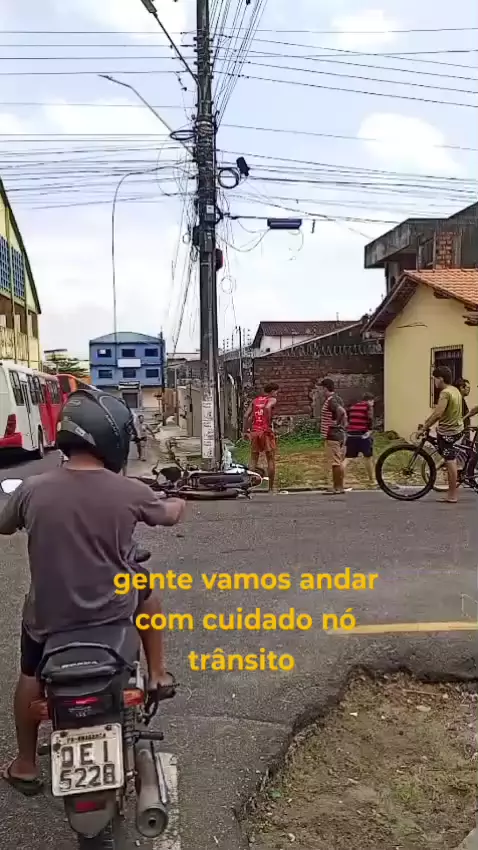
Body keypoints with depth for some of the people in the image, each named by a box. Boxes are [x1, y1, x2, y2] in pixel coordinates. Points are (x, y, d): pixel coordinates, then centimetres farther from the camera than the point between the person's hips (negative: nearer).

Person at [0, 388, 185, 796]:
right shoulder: (130, 492, -17)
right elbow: (169, 516, 5)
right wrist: (179, 503, 29)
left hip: (49, 613, 1)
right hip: (113, 608, -1)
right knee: (145, 589, 30)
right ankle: (157, 673, 38)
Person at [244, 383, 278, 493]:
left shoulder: (255, 400, 16)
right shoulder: (272, 400, 1)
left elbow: (246, 416, 6)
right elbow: (267, 407, -22)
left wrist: (246, 431, 9)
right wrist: (269, 423, -18)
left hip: (254, 432, 5)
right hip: (266, 431, -4)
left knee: (254, 460, 10)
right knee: (271, 460, 5)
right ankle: (271, 488, 8)